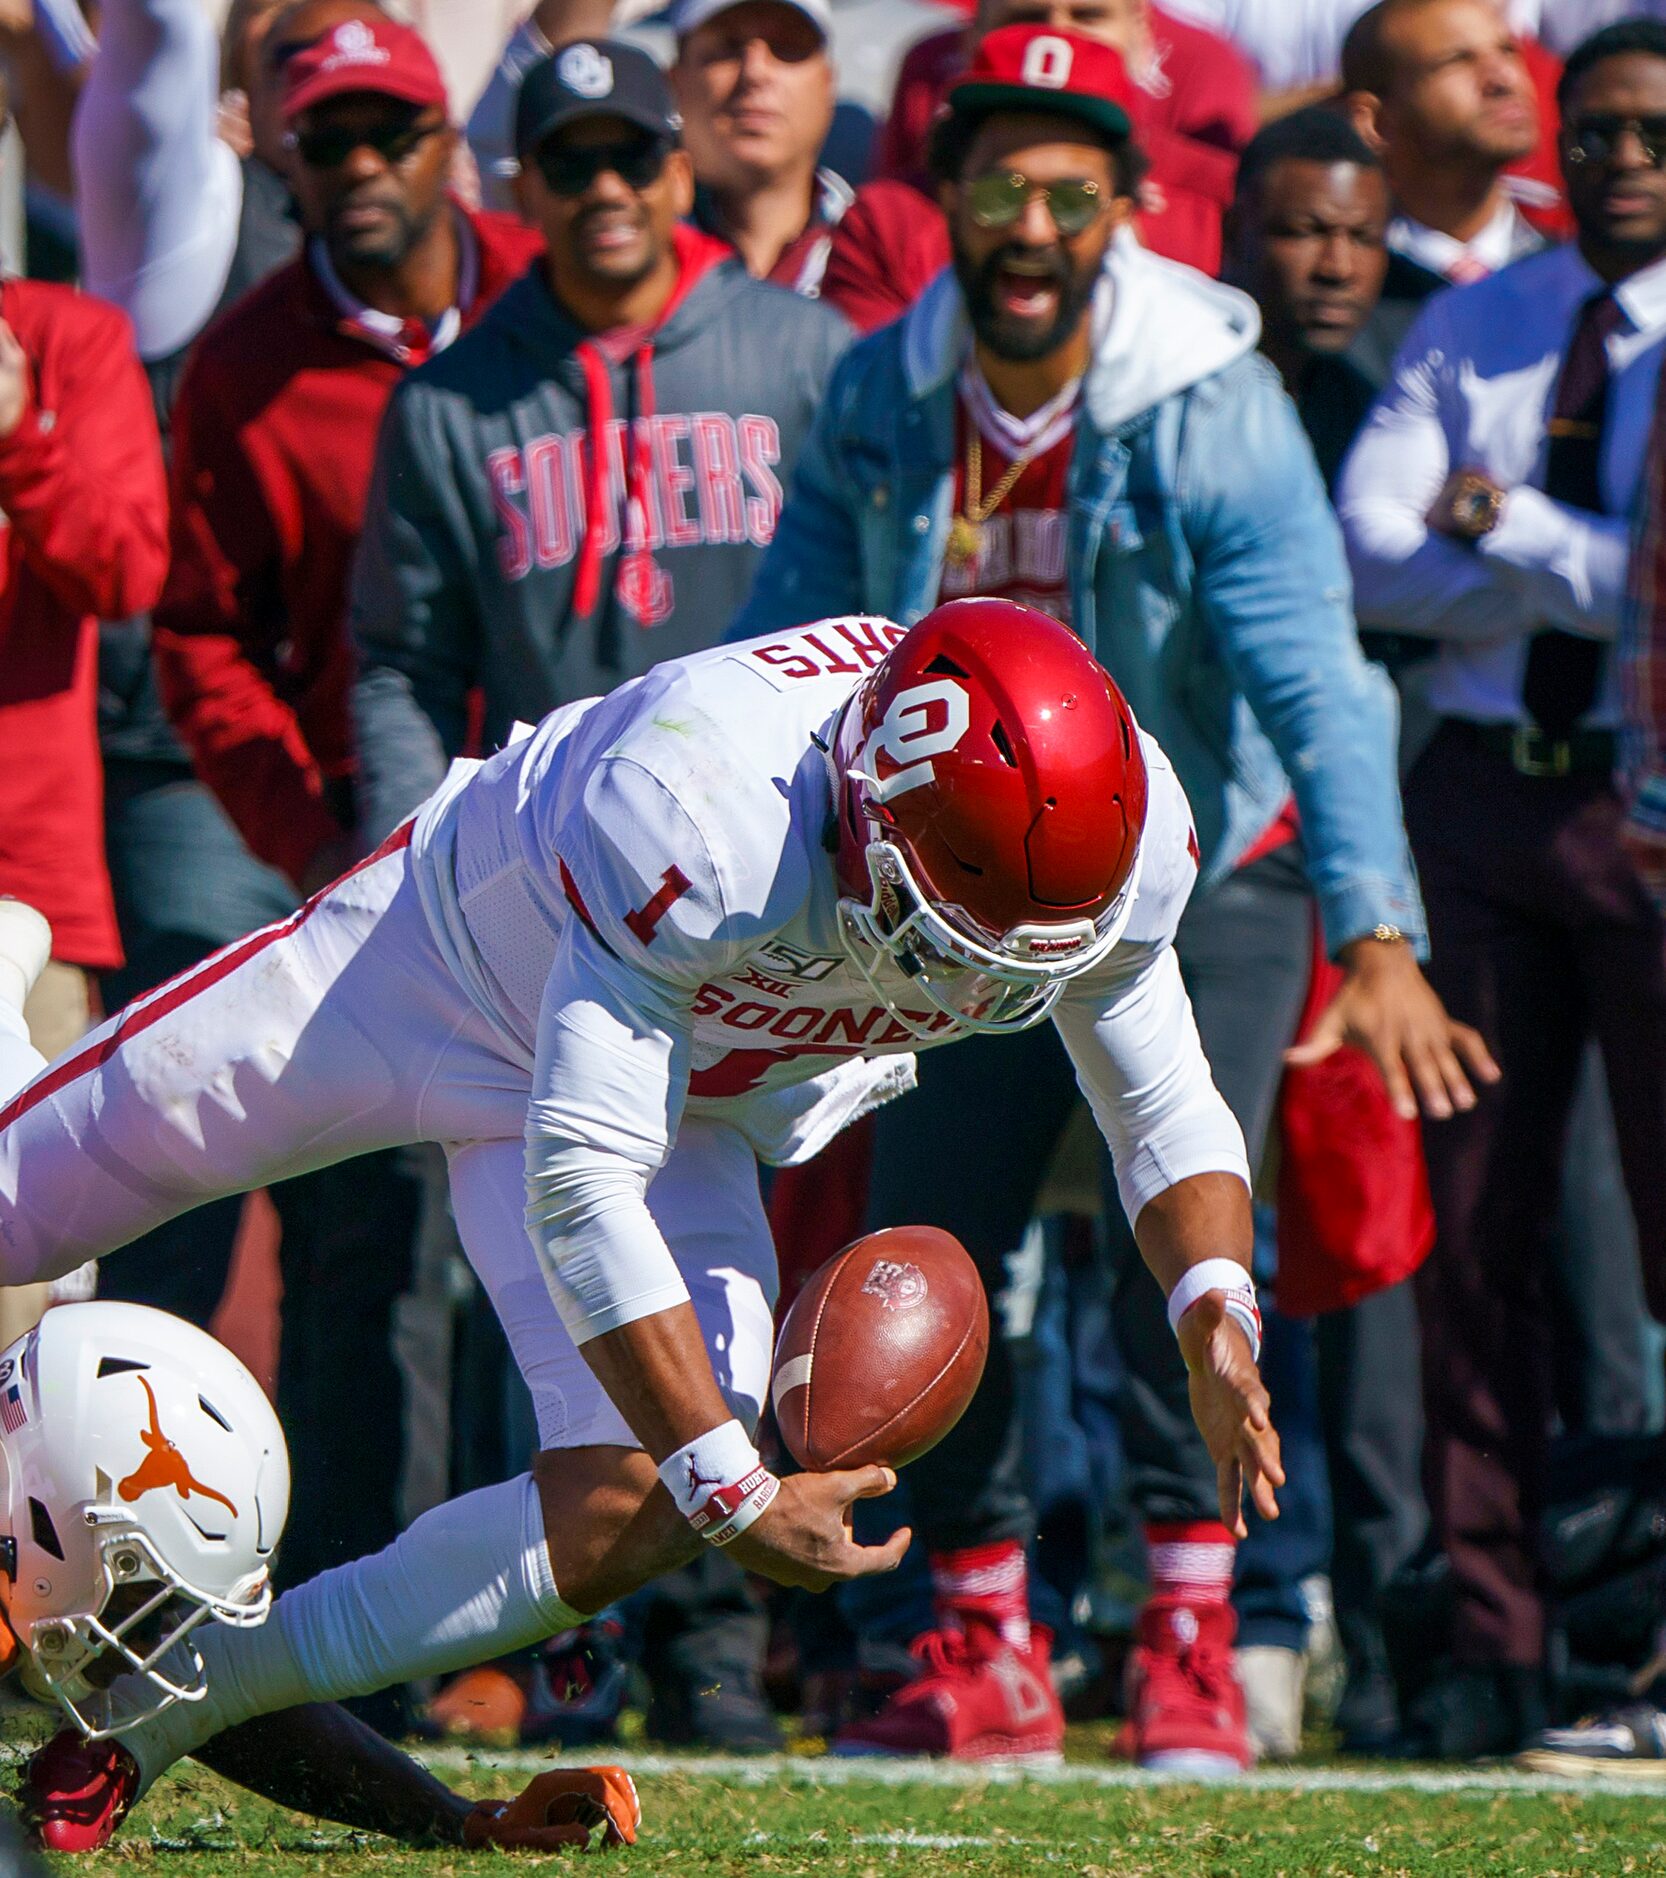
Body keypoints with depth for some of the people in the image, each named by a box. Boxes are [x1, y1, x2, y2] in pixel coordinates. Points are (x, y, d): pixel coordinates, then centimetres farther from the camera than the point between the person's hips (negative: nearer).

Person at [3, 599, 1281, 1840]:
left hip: (691, 1108, 4)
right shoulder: (710, 825, -45)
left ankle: (163, 1711, 2)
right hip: (441, 966, -4)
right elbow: (579, 1182, -39)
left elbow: (1167, 1115, -7)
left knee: (629, 1521, -13)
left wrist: (1216, 1321, -26)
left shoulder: (1120, 852, -27)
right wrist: (736, 1494, -38)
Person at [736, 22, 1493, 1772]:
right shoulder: (878, 401, -10)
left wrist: (1376, 938, -39)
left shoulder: (1213, 412, -22)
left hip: (1206, 874, -4)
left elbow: (1312, 684, -29)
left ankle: (1189, 1643, -12)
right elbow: (781, 653, 0)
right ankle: (986, 1658, 12)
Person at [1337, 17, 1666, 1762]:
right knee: (1474, 1226, 3)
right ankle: (1490, 1644, 8)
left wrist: (1509, 531, -10)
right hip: (1485, 784, 4)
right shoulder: (1470, 331, 11)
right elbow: (1369, 560, -1)